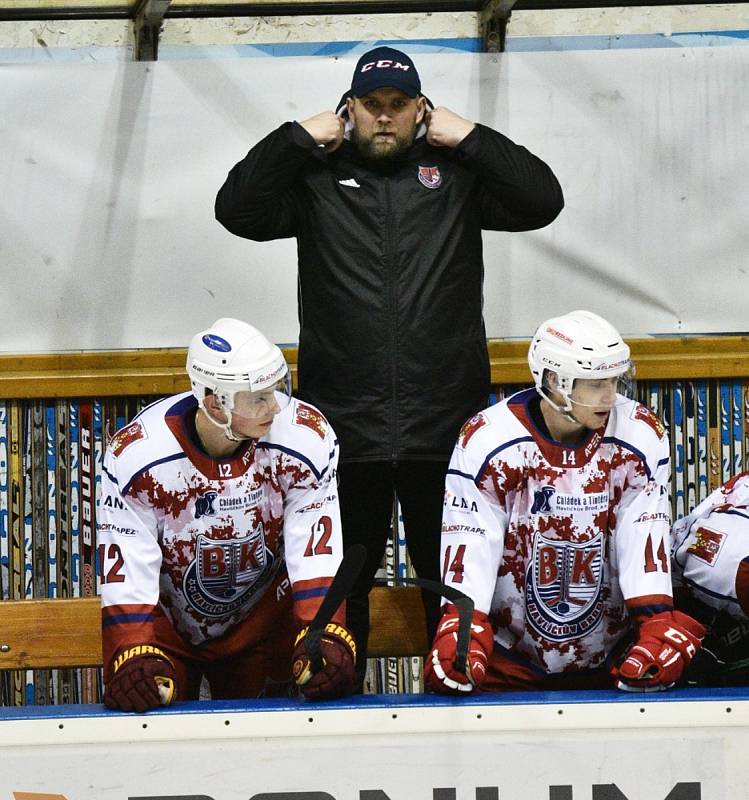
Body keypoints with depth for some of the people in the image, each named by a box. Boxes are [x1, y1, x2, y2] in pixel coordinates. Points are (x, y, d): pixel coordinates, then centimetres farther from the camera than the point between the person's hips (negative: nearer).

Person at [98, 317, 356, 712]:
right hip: (164, 629, -2)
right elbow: (125, 573, -25)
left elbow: (317, 552, -21)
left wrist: (324, 639, -32)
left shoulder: (305, 438, -23)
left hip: (258, 624, 2)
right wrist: (132, 660, -36)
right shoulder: (137, 455, -27)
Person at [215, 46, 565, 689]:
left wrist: (469, 137, -5)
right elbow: (237, 209, -6)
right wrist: (300, 138, -7)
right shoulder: (315, 179, 6)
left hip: (445, 426, 0)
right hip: (345, 430, 0)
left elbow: (543, 200, -3)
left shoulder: (456, 173, 7)